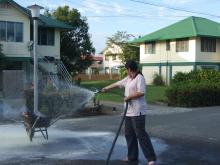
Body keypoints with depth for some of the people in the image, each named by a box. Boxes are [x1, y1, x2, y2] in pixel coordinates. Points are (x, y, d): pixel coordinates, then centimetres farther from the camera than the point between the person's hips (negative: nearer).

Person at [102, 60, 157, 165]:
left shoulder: (139, 78, -12)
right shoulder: (128, 78, 15)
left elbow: (141, 92, -23)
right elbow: (118, 83, 28)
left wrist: (129, 97, -14)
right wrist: (106, 88, 37)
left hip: (137, 111, -10)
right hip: (129, 111, 10)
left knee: (141, 134, -10)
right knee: (129, 134, 13)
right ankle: (132, 156, 24)